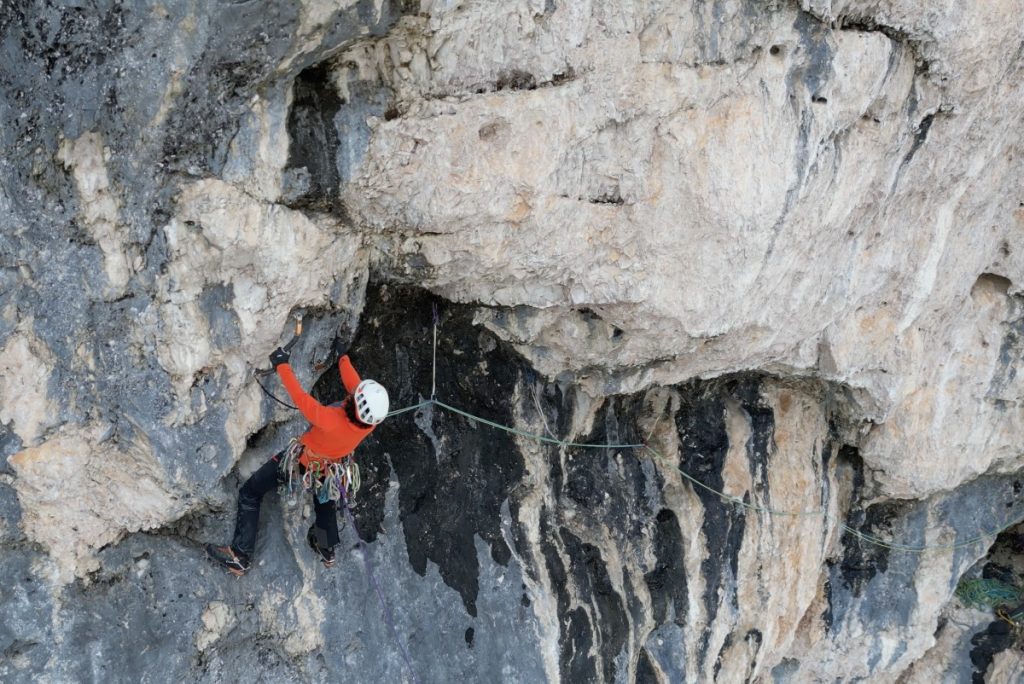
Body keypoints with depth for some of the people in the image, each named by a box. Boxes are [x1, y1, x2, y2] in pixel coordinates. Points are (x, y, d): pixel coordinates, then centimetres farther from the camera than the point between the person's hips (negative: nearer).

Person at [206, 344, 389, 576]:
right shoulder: (373, 412, -30)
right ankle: (327, 550, 50)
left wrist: (282, 365, -25)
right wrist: (343, 357, 8)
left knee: (250, 493, 8)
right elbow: (351, 381, -11)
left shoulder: (333, 420, -47)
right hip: (328, 467, 5)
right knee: (324, 494, 36)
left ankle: (240, 556, 9)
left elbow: (301, 399, -38)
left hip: (302, 458, -5)